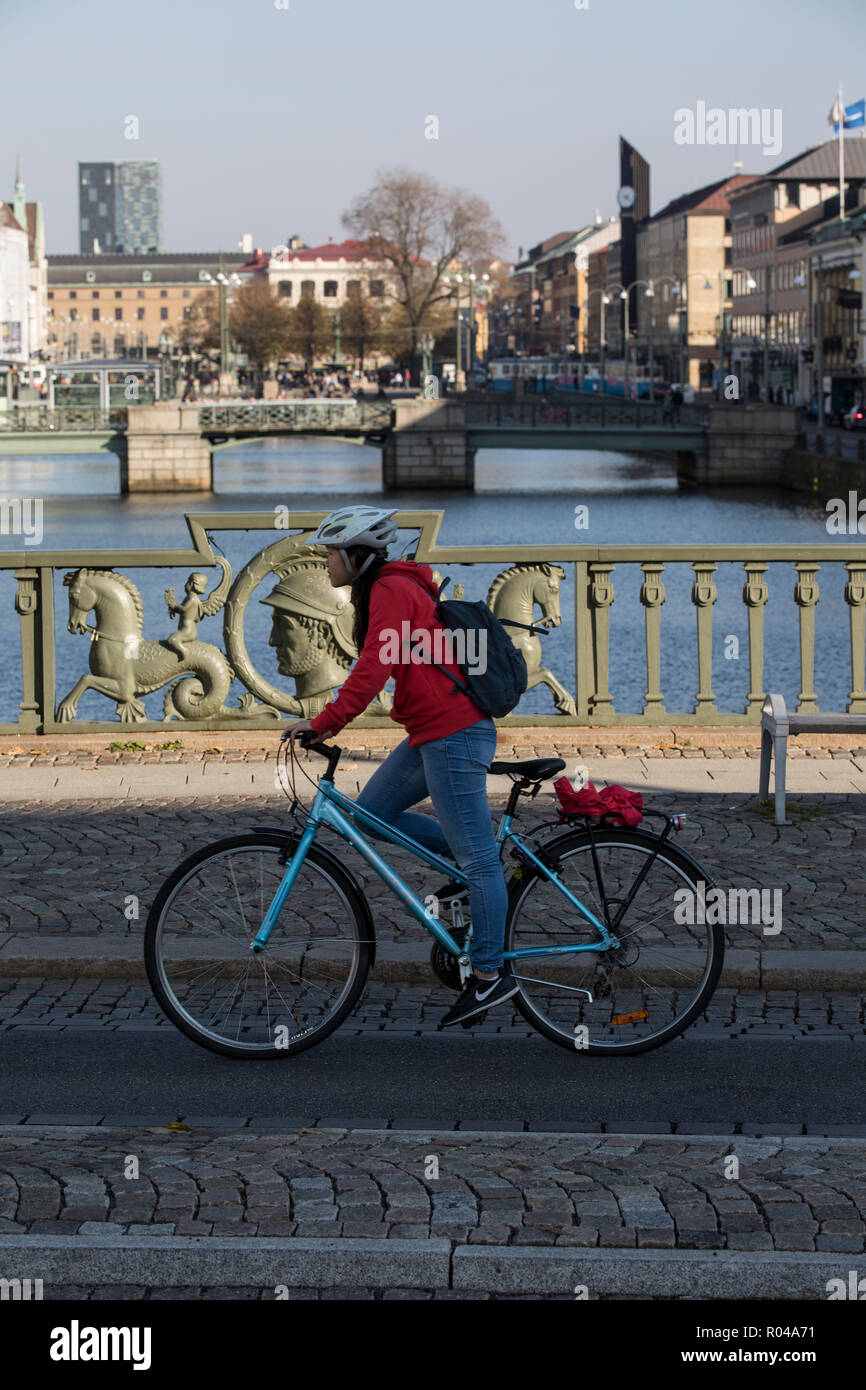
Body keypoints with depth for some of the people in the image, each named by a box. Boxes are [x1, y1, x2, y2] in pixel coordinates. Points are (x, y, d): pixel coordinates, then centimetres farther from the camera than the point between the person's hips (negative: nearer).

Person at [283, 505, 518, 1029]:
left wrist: (322, 723, -19)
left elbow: (373, 670, -22)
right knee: (373, 812, 12)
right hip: (434, 732, 10)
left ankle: (490, 975, 2)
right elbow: (375, 671, 24)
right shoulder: (387, 588, 18)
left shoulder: (391, 591, -13)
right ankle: (487, 860, 15)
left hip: (454, 733, -10)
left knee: (475, 857, -4)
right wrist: (327, 720, 19)